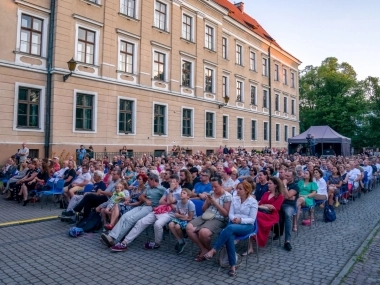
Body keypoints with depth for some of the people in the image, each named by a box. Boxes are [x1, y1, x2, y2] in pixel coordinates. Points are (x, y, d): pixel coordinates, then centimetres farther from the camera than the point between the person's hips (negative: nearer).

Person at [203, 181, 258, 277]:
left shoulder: (253, 202, -4)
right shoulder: (234, 199, 9)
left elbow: (252, 219, -6)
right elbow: (230, 214, 7)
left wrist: (241, 220, -21)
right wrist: (233, 218, -16)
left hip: (247, 226, -3)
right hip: (233, 223, 4)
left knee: (230, 228, -37)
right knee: (229, 237, -33)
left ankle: (213, 250, -30)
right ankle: (233, 265, -26)